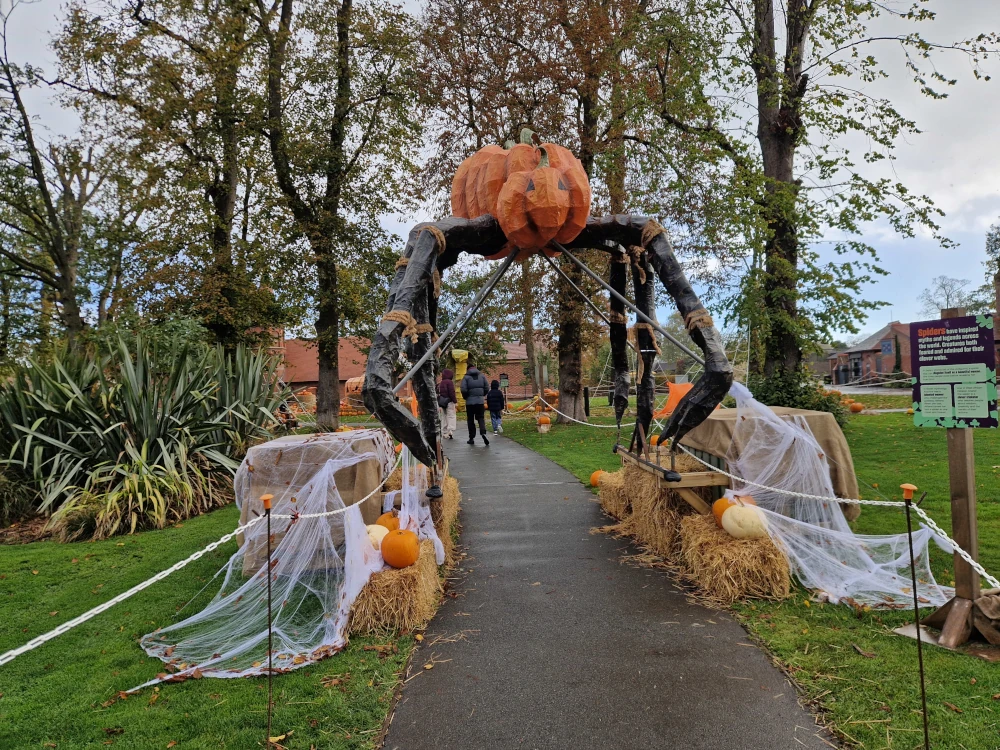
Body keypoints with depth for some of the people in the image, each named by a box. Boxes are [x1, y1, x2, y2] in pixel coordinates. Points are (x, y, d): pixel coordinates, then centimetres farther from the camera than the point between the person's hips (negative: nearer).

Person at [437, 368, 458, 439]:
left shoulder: (440, 384, 14)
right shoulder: (449, 382, -9)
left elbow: (439, 394, 17)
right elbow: (452, 393, -16)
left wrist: (439, 405, 21)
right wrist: (455, 402, -13)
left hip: (442, 403, 7)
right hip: (449, 402, -7)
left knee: (444, 418, 12)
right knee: (451, 416, -6)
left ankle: (444, 433, 13)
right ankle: (450, 431, -20)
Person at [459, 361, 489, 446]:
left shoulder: (466, 377, -5)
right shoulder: (482, 376, 6)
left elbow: (463, 390, -12)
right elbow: (487, 388, 2)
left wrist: (465, 397, 5)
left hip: (470, 401, -2)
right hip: (480, 400, 2)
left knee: (470, 419, 7)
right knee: (480, 417, 8)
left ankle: (471, 438, 10)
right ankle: (483, 433, -17)